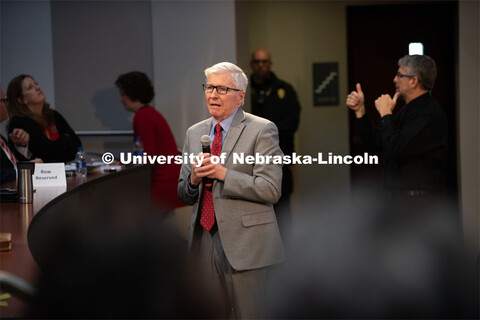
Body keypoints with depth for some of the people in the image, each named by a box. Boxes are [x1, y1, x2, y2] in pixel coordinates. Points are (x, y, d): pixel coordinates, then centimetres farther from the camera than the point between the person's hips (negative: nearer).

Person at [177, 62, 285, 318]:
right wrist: (193, 179, -5)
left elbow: (270, 190, -13)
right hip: (204, 242, 5)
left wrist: (223, 174, -18)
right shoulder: (194, 133, 15)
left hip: (245, 244, -5)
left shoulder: (262, 130, -4)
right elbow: (183, 195, 18)